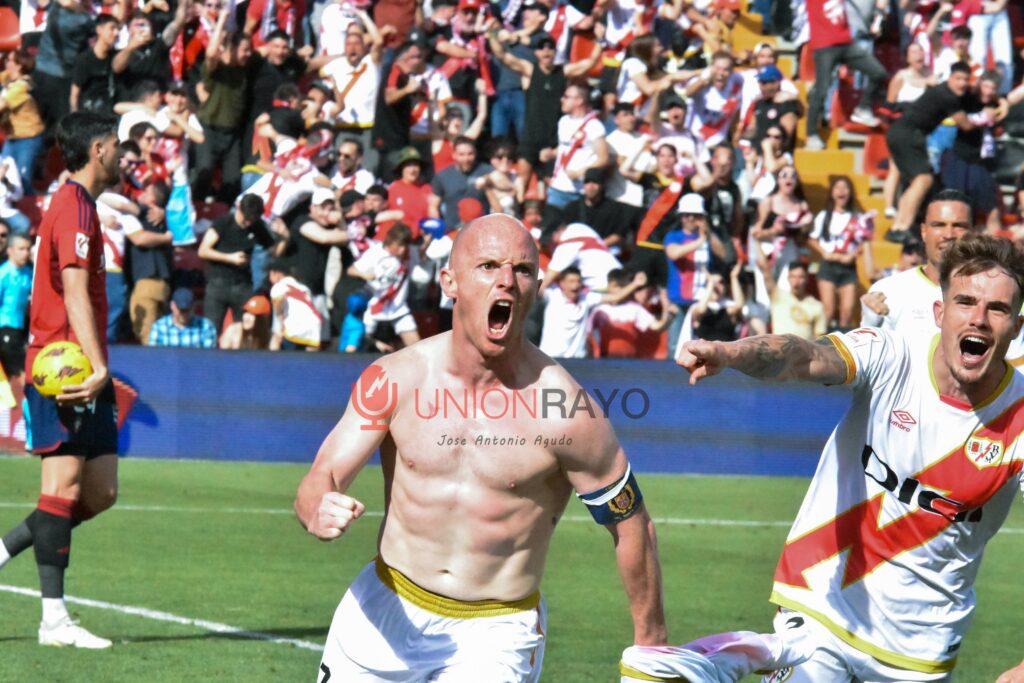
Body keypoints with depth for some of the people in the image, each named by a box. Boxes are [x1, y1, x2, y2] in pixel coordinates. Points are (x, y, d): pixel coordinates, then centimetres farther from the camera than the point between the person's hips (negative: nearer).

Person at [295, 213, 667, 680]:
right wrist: (320, 513, -34)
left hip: (497, 634, -3)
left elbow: (631, 525, -6)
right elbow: (319, 482, -9)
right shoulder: (396, 379, -8)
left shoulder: (563, 412, -17)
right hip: (383, 610, 3)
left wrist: (650, 641, 2)